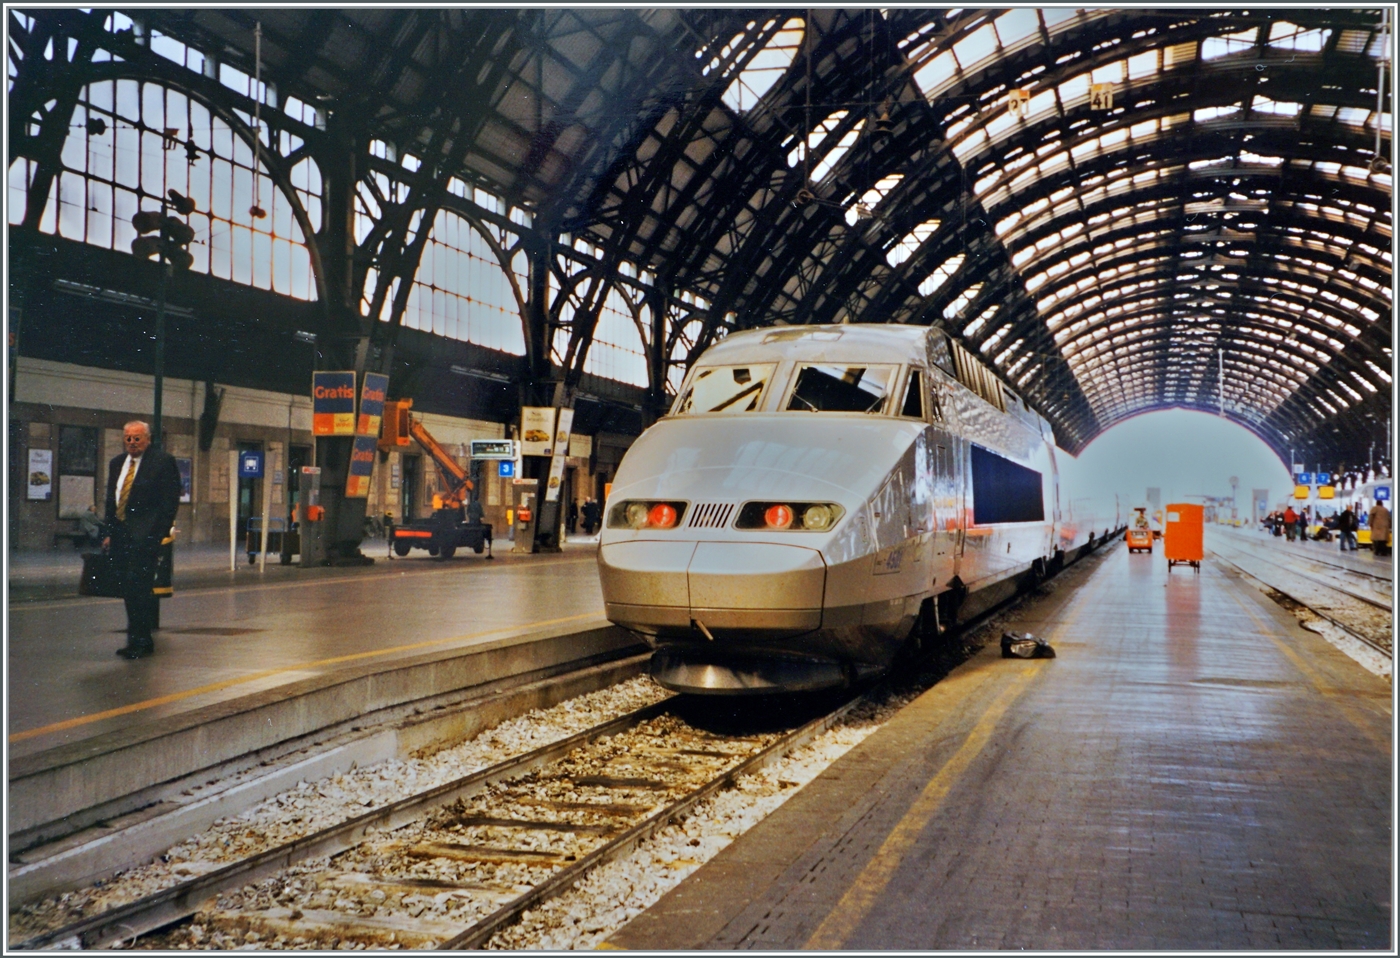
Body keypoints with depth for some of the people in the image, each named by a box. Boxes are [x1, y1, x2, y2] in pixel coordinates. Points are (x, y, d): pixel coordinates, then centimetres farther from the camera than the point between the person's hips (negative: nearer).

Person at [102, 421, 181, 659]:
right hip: (121, 535, 7)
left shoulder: (163, 461, -3)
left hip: (144, 534, -7)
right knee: (129, 589, 9)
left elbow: (170, 500, -6)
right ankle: (137, 639, 16)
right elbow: (111, 500, 21)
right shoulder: (116, 464, 17)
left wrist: (159, 532, -12)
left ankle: (140, 641, -7)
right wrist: (110, 531, 12)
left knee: (137, 586, -12)